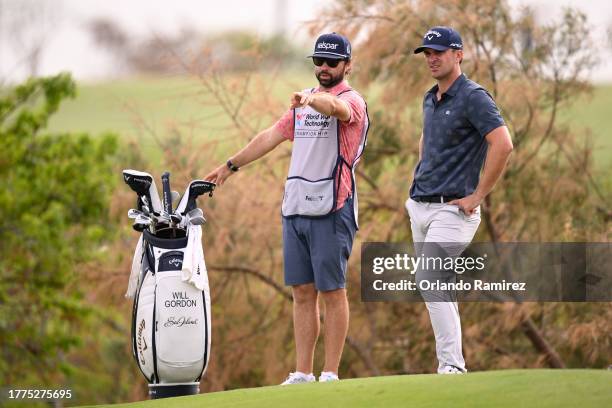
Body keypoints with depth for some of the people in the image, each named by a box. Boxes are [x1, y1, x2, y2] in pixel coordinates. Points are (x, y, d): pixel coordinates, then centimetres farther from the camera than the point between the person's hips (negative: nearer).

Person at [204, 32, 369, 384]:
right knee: (303, 292, 7)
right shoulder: (304, 101, 19)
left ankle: (331, 374, 0)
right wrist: (231, 165, 32)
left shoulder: (351, 101, -6)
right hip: (295, 208, 7)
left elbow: (334, 106, -31)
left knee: (332, 291, -3)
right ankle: (303, 373, 9)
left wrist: (313, 99, -53)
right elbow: (272, 136, 28)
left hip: (331, 210, -7)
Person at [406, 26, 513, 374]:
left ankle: (452, 366, -19)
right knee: (441, 288, 10)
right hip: (420, 206, 9)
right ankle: (452, 364, 15)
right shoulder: (430, 100, 15)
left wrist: (478, 196, -21)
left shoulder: (473, 97, -12)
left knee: (429, 281, -19)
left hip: (452, 209, -9)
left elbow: (503, 144, -23)